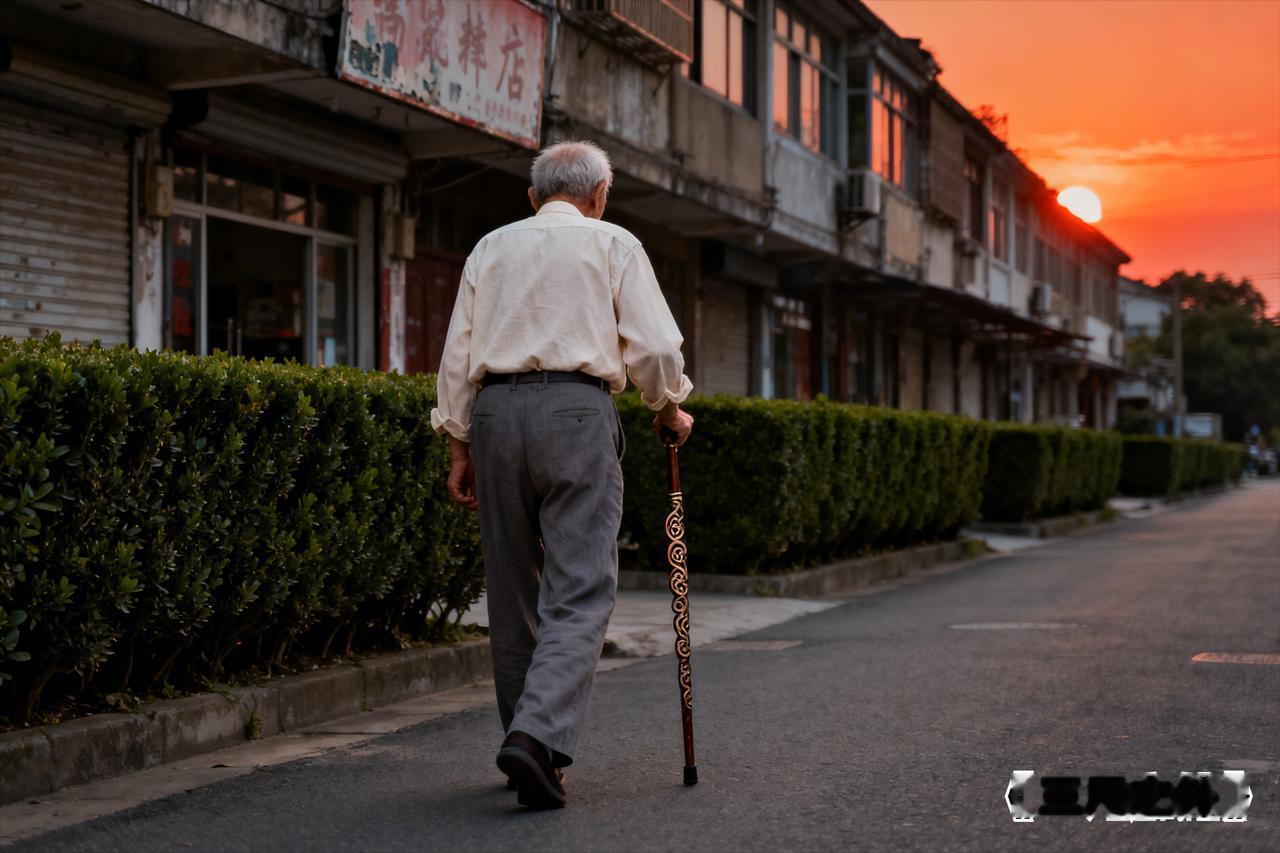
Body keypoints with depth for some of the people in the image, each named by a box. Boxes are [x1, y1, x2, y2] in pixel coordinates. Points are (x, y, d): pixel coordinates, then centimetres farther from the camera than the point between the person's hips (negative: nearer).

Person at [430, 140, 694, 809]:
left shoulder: (491, 248, 18)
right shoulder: (613, 244, 8)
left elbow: (457, 353, 13)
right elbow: (653, 345, 2)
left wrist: (459, 446, 16)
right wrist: (670, 410, 19)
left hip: (494, 410, 4)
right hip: (577, 409, -4)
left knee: (511, 588, 12)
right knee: (580, 590, -7)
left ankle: (528, 745, 17)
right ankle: (539, 736, -24)